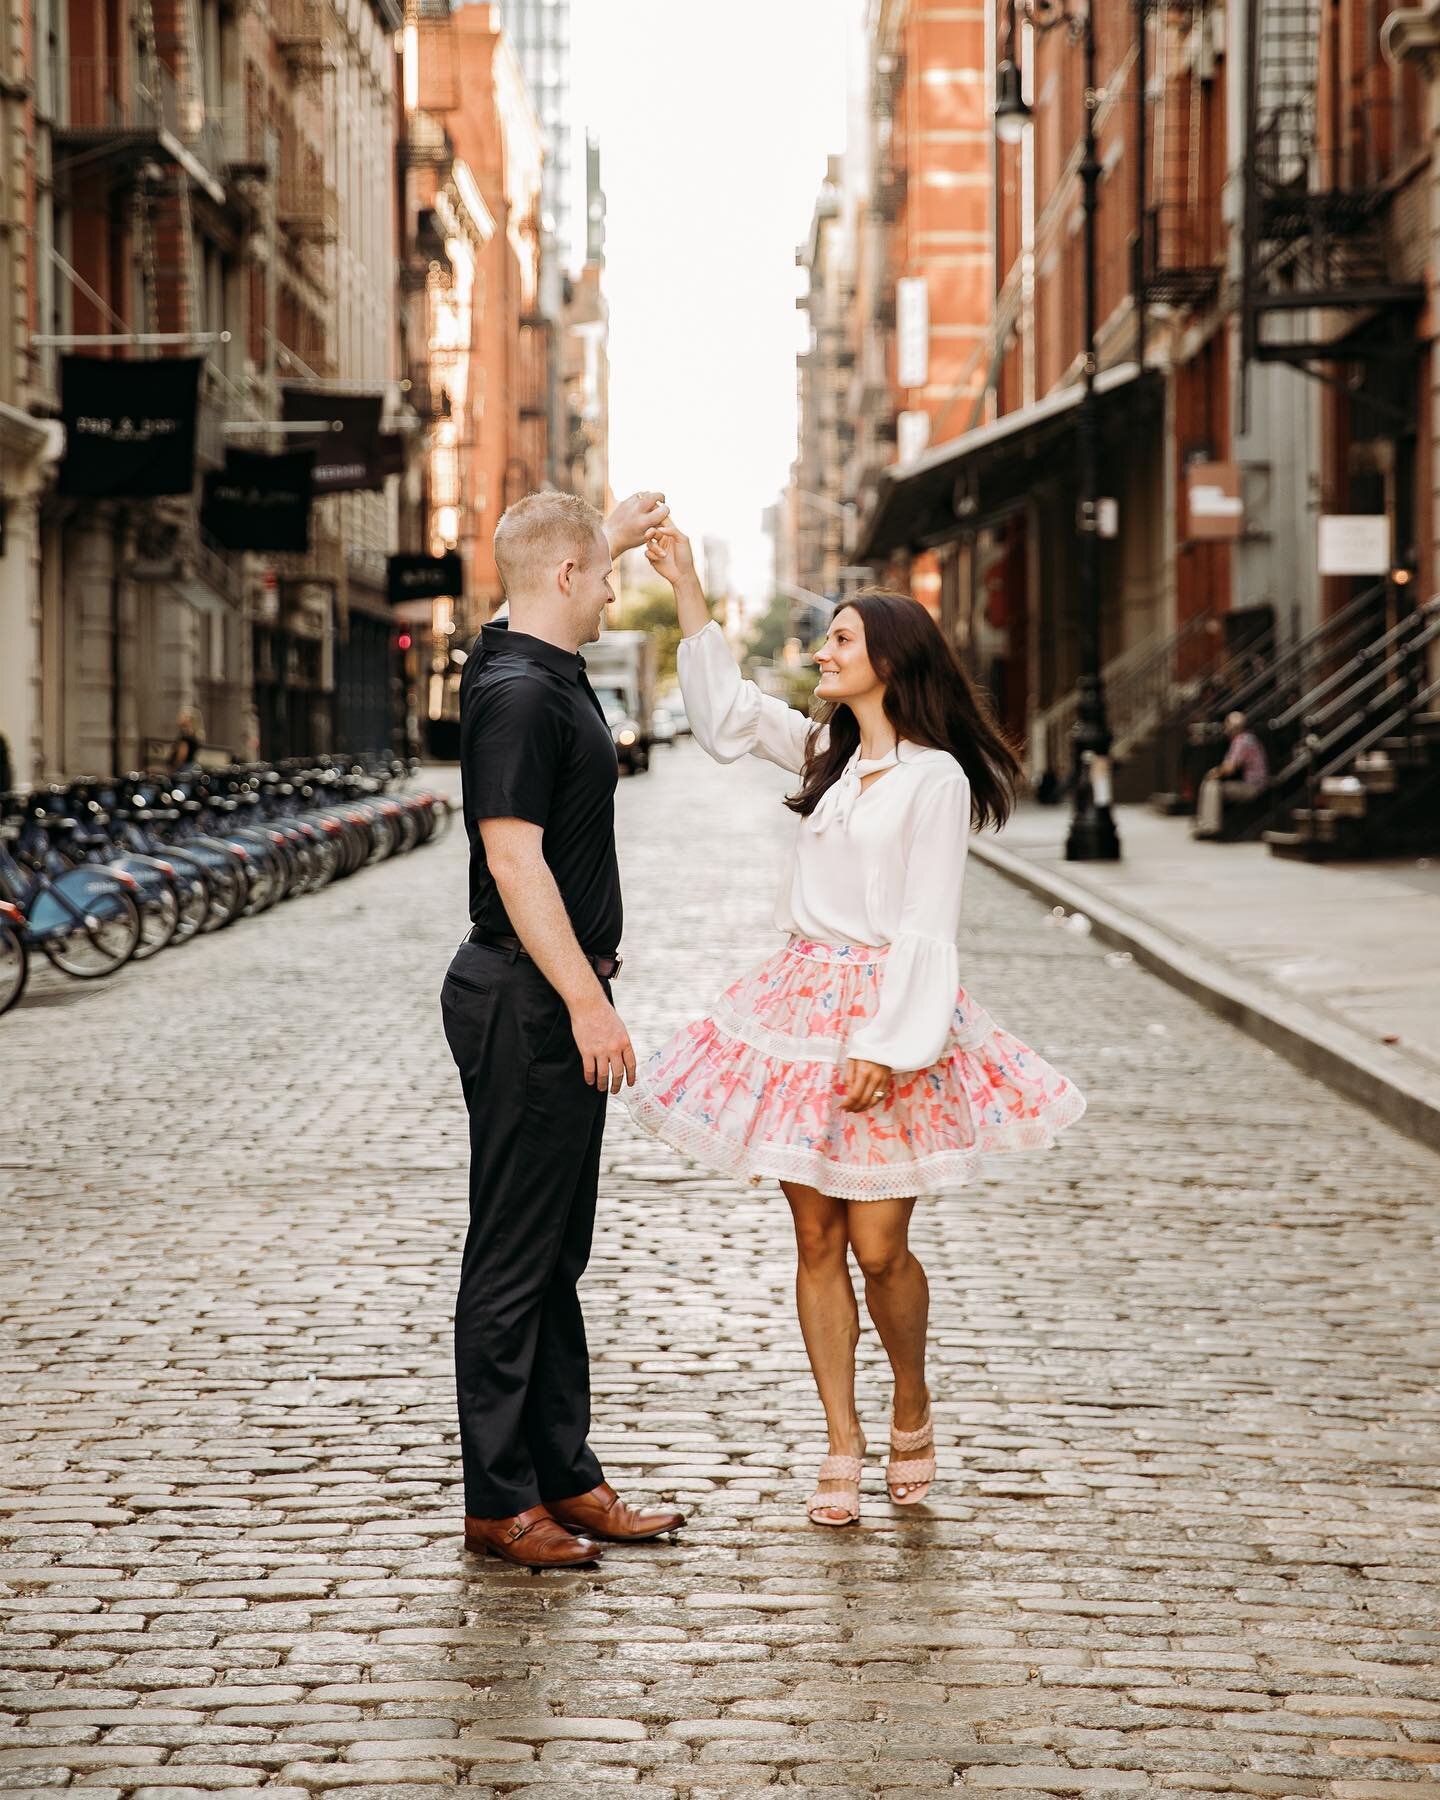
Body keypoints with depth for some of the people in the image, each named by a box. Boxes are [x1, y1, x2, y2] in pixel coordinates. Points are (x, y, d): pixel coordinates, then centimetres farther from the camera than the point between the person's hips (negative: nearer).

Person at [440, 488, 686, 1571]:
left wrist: (617, 538, 47)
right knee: (516, 1258, -4)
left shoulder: (546, 672, 12)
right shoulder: (518, 694, -18)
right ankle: (499, 1501, 1)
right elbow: (516, 861, -24)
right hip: (528, 1004, -10)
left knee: (556, 1255, 13)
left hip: (560, 1002, 10)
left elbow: (563, 588, 39)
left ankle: (565, 1476, 20)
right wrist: (587, 1001, -25)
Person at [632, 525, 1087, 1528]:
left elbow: (927, 928, -12)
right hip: (803, 1007, 7)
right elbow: (728, 713, 19)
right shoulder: (831, 758, 13)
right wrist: (686, 590, 15)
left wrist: (887, 1046, -18)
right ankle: (844, 1445, 11)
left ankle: (913, 1412, 20)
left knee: (879, 1248, -5)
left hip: (885, 1013, -7)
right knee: (817, 1241, 5)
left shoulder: (934, 777, -9)